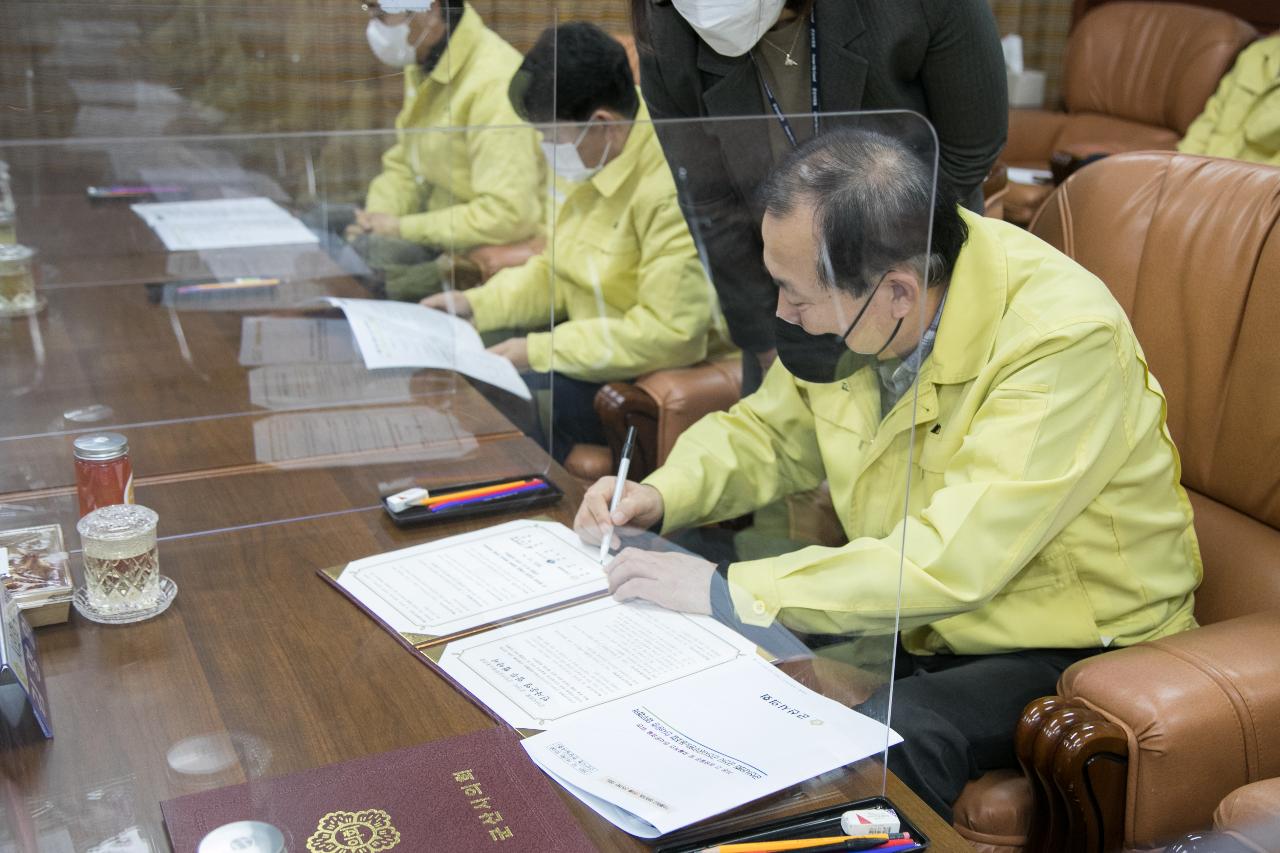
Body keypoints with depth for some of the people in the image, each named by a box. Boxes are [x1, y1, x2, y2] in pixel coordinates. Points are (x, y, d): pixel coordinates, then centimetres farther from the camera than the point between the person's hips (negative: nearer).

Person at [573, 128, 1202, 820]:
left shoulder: (1065, 339, -29)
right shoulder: (847, 311, -9)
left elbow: (950, 563, -34)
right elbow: (772, 432, 9)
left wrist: (725, 591, -31)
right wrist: (661, 496, -11)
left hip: (1068, 650, -6)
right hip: (910, 613, 7)